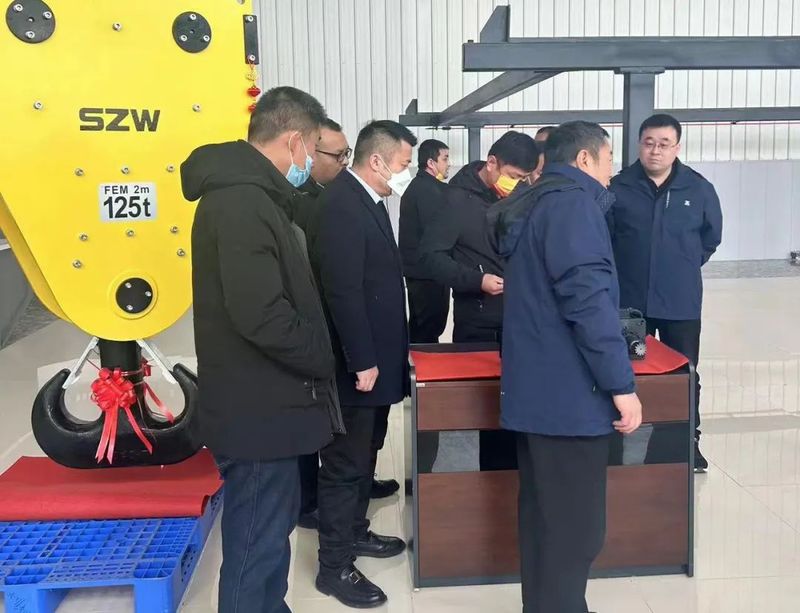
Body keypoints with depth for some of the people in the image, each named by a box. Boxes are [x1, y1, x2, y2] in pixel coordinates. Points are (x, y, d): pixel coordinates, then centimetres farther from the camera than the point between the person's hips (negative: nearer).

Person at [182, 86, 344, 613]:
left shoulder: (251, 194, 13)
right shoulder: (242, 201, -21)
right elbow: (262, 316, -29)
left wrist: (314, 361, 10)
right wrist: (323, 360, -12)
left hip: (267, 399, 11)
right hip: (257, 407, -11)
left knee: (272, 530, 23)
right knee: (257, 546, 3)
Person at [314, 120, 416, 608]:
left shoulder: (368, 201, 13)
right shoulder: (342, 202, -19)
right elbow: (342, 289, -24)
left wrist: (380, 356, 16)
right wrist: (362, 361, -21)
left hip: (377, 357, 10)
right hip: (358, 363, -10)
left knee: (365, 455, 22)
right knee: (345, 463, 2)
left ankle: (355, 531, 38)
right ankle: (335, 565, 15)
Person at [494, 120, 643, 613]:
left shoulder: (535, 203, 19)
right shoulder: (573, 202, -12)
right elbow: (588, 296, -22)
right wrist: (621, 383, -19)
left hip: (540, 388, 10)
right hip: (569, 393, -10)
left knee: (547, 521, 18)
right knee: (574, 531, -1)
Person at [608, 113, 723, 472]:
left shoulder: (698, 189, -3)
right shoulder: (618, 188, -6)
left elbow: (711, 238, 11)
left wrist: (684, 267, 11)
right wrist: (627, 270, 5)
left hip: (681, 302, 0)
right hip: (630, 301, 0)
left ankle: (689, 442, 26)